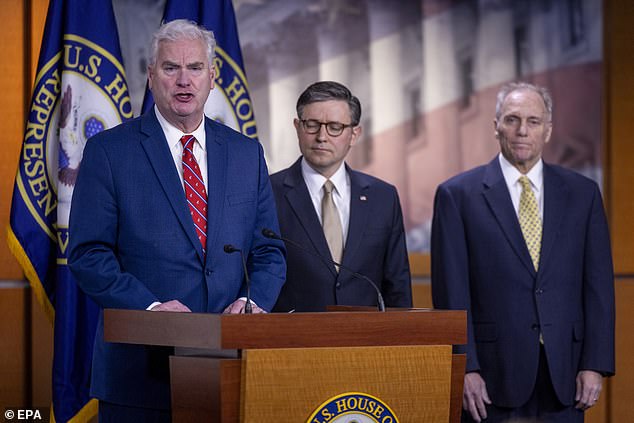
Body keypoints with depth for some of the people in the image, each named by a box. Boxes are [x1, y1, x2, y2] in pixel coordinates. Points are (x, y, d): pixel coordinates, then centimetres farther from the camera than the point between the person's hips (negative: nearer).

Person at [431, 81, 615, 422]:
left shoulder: (582, 193, 8)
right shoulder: (458, 195, 0)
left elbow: (598, 285, 5)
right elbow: (451, 292, -3)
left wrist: (595, 365, -2)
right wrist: (465, 369, -9)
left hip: (564, 375, 2)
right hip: (493, 374, -2)